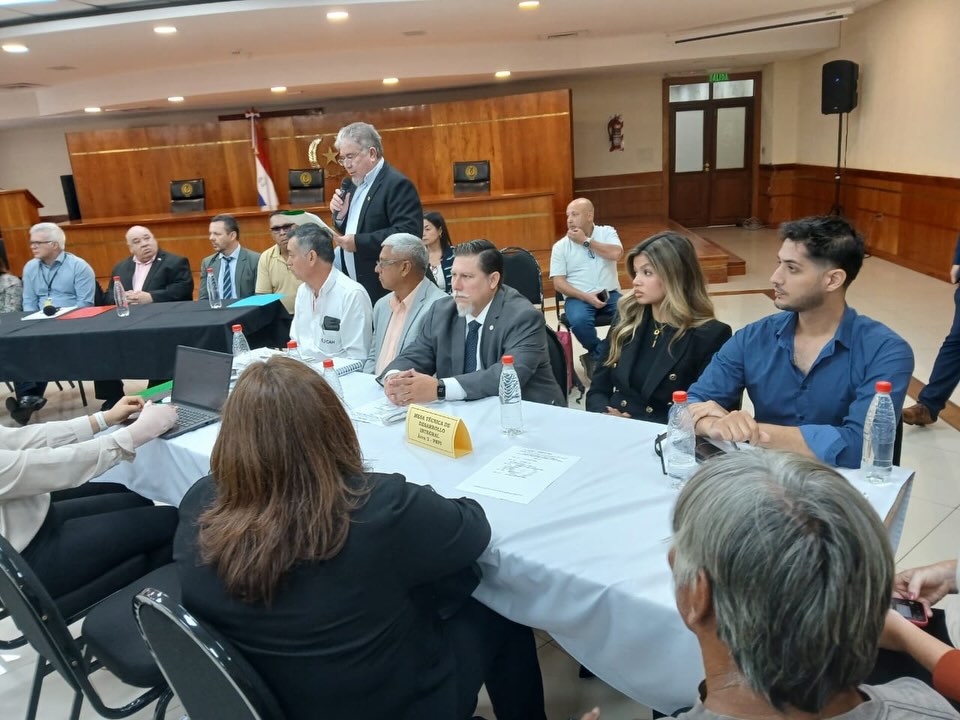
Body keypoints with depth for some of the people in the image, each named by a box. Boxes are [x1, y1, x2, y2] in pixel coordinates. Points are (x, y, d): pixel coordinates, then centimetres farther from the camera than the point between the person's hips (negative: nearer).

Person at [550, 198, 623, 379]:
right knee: (580, 321, -34)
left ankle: (596, 356, -9)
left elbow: (616, 253, -12)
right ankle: (603, 355, -4)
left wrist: (586, 241, -6)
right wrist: (586, 297, -15)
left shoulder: (607, 232, 8)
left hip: (610, 294, 1)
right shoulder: (560, 246, 5)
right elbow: (558, 282, -2)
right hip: (579, 297, -1)